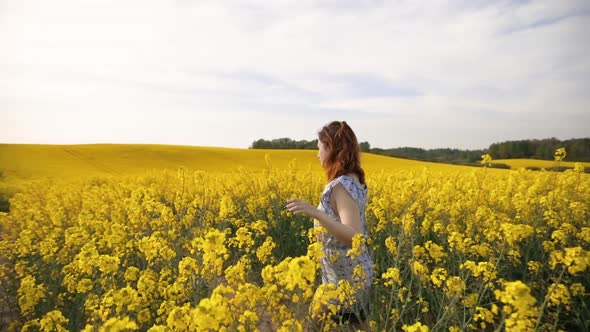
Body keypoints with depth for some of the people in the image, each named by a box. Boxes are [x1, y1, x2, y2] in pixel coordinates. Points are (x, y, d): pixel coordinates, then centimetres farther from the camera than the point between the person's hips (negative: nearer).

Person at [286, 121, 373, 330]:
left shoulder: (341, 186, -24)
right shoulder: (355, 180, 4)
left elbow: (354, 237, -34)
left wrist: (315, 213, -40)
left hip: (344, 279, -9)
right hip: (356, 274, 9)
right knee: (358, 327, 22)